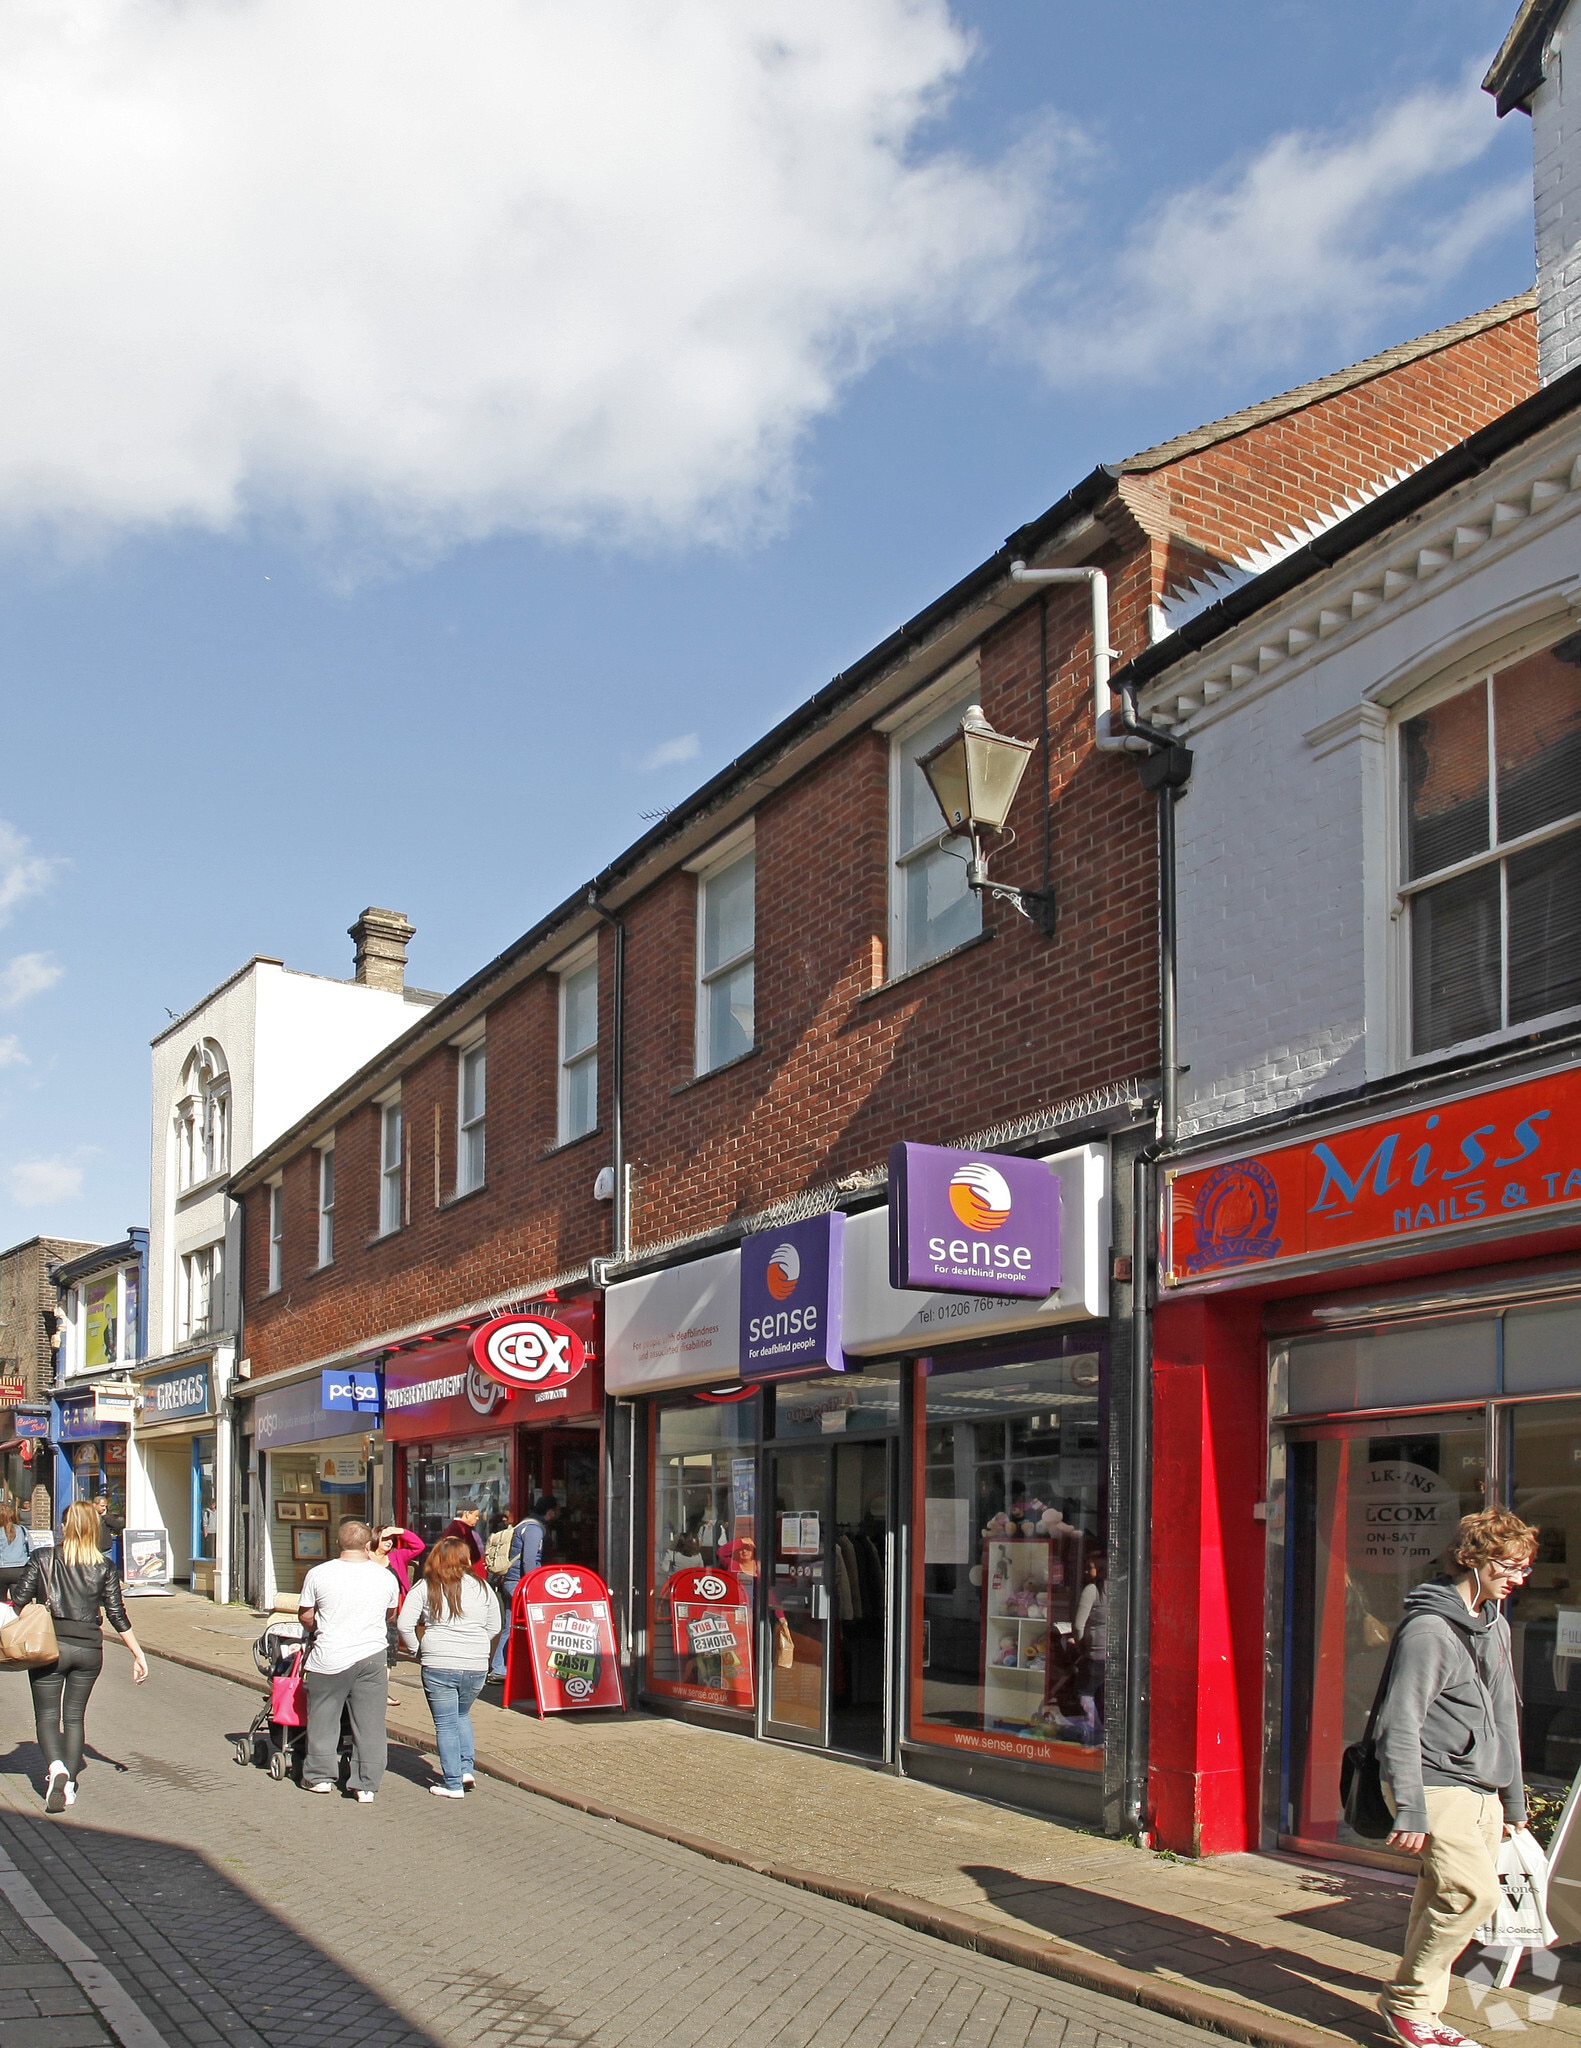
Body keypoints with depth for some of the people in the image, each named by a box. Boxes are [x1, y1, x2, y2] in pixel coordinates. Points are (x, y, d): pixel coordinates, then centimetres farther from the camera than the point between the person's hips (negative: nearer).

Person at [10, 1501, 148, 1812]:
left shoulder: (42, 1559, -4)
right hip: (89, 1648, 2)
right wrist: (138, 1654, 5)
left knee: (47, 1716, 7)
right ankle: (69, 1785, 14)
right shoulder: (104, 1567, 0)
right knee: (74, 1716, 16)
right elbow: (117, 1615, 0)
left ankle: (56, 1766, -18)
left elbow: (17, 1599, -7)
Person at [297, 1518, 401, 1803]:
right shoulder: (385, 1576, -1)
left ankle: (319, 1776, 26)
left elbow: (305, 1616, 3)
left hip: (329, 1659, -1)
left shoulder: (319, 1574, -7)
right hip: (372, 1656, 1)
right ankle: (366, 1785, 10)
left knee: (323, 1718, 15)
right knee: (370, 1723, 7)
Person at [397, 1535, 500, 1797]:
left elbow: (405, 1625, -7)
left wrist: (415, 1650, 8)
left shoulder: (425, 1587, 0)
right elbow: (494, 1628, 13)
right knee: (462, 1715, 25)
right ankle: (466, 1768, 15)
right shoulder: (482, 1587, 7)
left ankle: (453, 1783, 7)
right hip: (476, 1667, 3)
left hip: (438, 1666, -3)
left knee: (446, 1724, 6)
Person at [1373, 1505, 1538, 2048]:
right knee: (1473, 1891, -17)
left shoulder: (1496, 1626, 14)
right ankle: (1407, 2000, -3)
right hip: (1437, 1786, -8)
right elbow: (1400, 1727, -17)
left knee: (1441, 1901, 8)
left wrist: (1513, 1799, 23)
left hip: (1483, 1793, 8)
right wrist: (1410, 1811, -20)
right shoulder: (1428, 1630, -15)